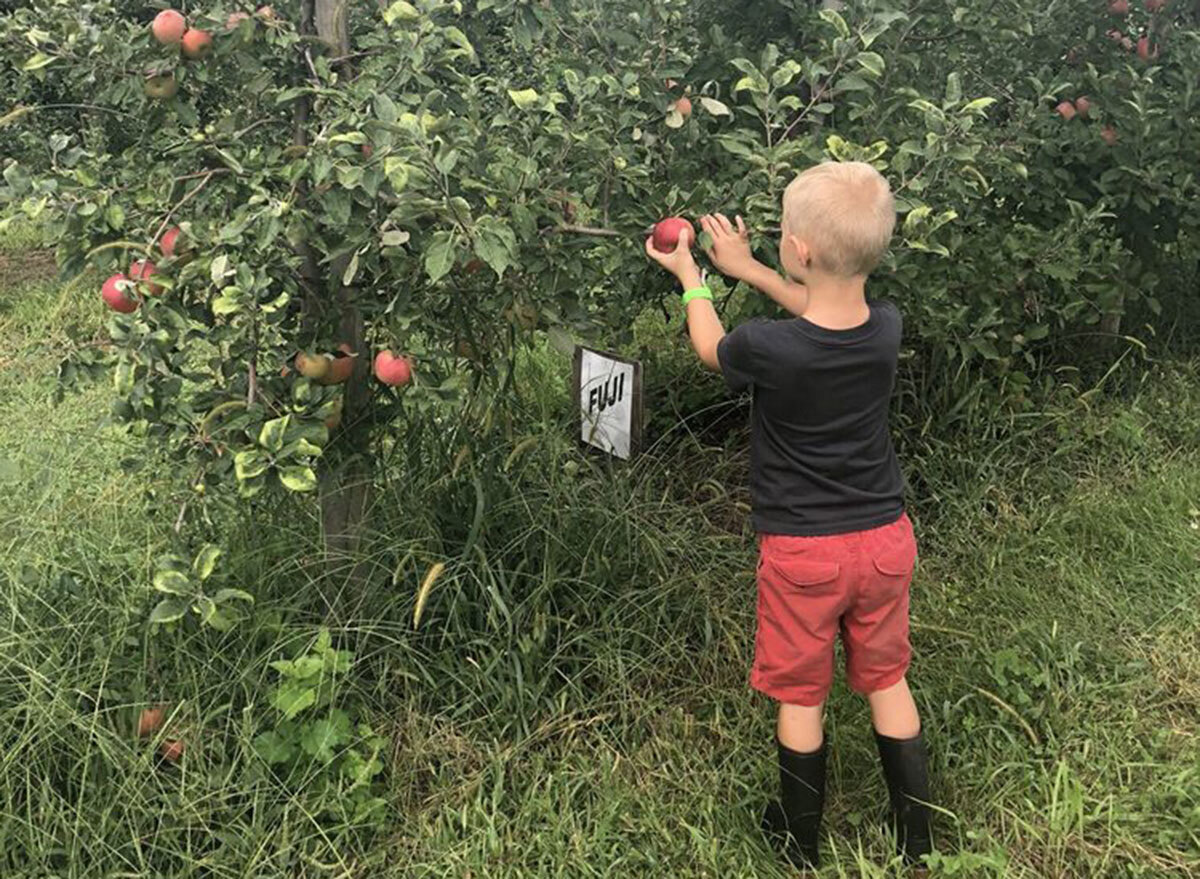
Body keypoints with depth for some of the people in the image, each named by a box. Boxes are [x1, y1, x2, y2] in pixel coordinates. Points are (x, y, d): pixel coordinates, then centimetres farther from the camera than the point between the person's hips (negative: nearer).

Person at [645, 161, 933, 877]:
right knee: (888, 683, 20)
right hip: (886, 540, 4)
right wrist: (744, 268, 17)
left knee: (801, 696, 15)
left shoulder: (768, 349, -25)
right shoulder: (887, 328, -12)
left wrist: (690, 276, 16)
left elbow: (710, 347, 0)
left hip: (802, 554, -4)